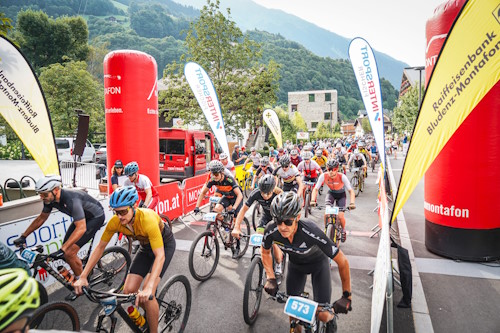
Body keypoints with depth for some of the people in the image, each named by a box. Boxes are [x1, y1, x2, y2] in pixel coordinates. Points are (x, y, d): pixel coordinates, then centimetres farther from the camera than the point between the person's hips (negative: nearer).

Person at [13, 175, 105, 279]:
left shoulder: (71, 200, -36)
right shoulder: (50, 199, -10)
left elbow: (81, 228, -41)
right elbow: (41, 218, 9)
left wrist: (62, 250, -45)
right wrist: (23, 236, 8)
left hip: (95, 217, -8)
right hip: (82, 217, 8)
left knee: (69, 253, -15)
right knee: (66, 251, 2)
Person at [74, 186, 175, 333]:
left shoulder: (147, 219, -39)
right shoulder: (115, 222, -22)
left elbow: (160, 256, -42)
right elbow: (100, 248, -8)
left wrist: (148, 288, -51)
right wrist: (83, 277, -14)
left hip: (165, 244, -6)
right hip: (146, 246, 6)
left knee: (146, 295, -19)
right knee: (128, 291, -5)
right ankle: (152, 309, 25)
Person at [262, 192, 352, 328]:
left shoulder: (312, 232, -42)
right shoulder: (271, 230, -31)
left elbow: (342, 261, -29)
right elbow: (265, 252, -6)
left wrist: (346, 296, -27)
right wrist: (271, 278, -16)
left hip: (318, 263, -3)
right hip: (295, 264, 3)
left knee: (322, 315, -6)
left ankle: (332, 318, 29)